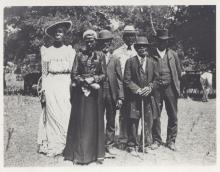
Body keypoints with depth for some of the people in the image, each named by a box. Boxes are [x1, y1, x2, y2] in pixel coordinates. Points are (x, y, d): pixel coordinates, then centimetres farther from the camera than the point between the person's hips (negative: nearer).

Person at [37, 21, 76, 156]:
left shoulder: (70, 51, 9)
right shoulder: (47, 51, 11)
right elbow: (44, 73, 11)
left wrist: (73, 86, -5)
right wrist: (43, 90, 3)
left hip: (65, 85, 0)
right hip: (51, 85, 1)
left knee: (66, 114, -5)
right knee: (52, 114, -1)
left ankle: (66, 145, 3)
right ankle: (53, 146, 7)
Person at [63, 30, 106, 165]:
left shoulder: (100, 55, 8)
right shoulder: (79, 55, 6)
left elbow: (104, 75, 6)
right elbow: (74, 75, 1)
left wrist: (93, 79, -12)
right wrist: (87, 83, -12)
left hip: (96, 92, 1)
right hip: (81, 91, -1)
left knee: (95, 121, 4)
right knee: (80, 121, -1)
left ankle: (97, 153, 11)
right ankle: (79, 153, 6)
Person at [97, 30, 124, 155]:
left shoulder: (115, 60, 10)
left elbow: (120, 80, 6)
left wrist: (120, 97, -1)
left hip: (111, 94, 2)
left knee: (111, 121, 8)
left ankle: (109, 145, 19)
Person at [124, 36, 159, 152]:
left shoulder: (152, 62, 12)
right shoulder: (130, 61, 3)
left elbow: (156, 79, 11)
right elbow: (127, 80, -2)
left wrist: (150, 87, -7)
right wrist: (137, 89, -12)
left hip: (148, 96, 3)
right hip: (134, 96, -2)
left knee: (148, 121, 5)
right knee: (133, 120, 0)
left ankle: (147, 144, 17)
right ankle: (133, 144, 12)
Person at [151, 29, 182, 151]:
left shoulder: (173, 54, 8)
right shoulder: (151, 54, 2)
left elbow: (178, 72, 14)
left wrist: (176, 84, 11)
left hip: (170, 88, 2)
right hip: (156, 88, -1)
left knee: (172, 116, 4)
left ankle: (171, 141, 16)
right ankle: (156, 140, 14)